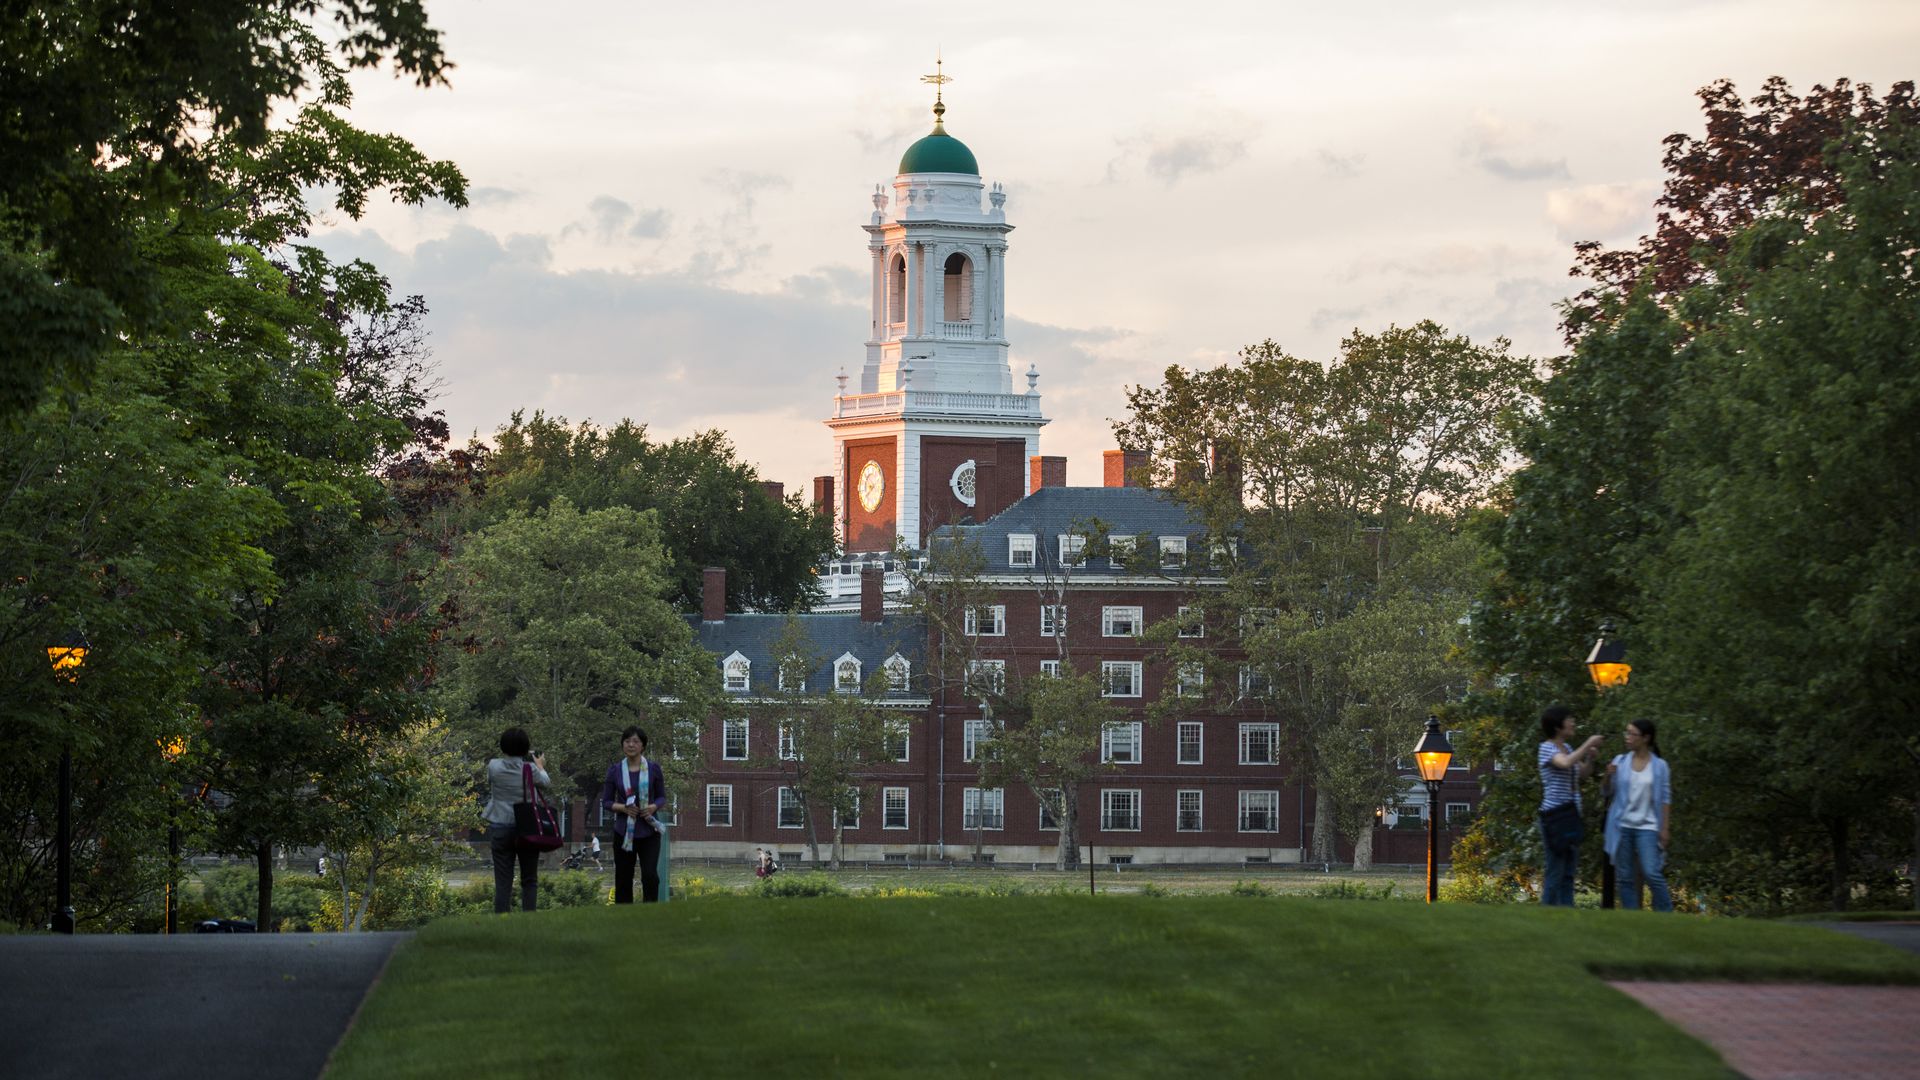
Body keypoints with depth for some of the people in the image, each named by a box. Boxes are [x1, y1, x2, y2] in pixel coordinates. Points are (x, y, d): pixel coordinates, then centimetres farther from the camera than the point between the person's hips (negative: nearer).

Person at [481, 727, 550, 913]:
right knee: (529, 880, 9)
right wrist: (541, 767, 31)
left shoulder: (494, 766, -7)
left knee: (503, 882, 1)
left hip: (501, 829, 0)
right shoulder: (531, 769, -7)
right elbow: (546, 784, 12)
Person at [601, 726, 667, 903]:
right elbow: (606, 801, 5)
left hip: (648, 832, -1)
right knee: (623, 879, 4)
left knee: (650, 875, -13)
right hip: (624, 832, 1)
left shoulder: (653, 768, 1)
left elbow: (662, 797, 8)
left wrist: (654, 807, -14)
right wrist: (623, 807, -14)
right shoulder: (615, 770, 2)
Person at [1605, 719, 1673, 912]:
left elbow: (1665, 799, -1)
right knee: (1625, 877, 4)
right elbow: (1608, 792, 8)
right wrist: (1608, 776, -12)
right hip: (1622, 826, 3)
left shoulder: (1659, 766, -2)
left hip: (1647, 827, -3)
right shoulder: (1620, 762, 5)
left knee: (1652, 874, -12)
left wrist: (1665, 828, -5)